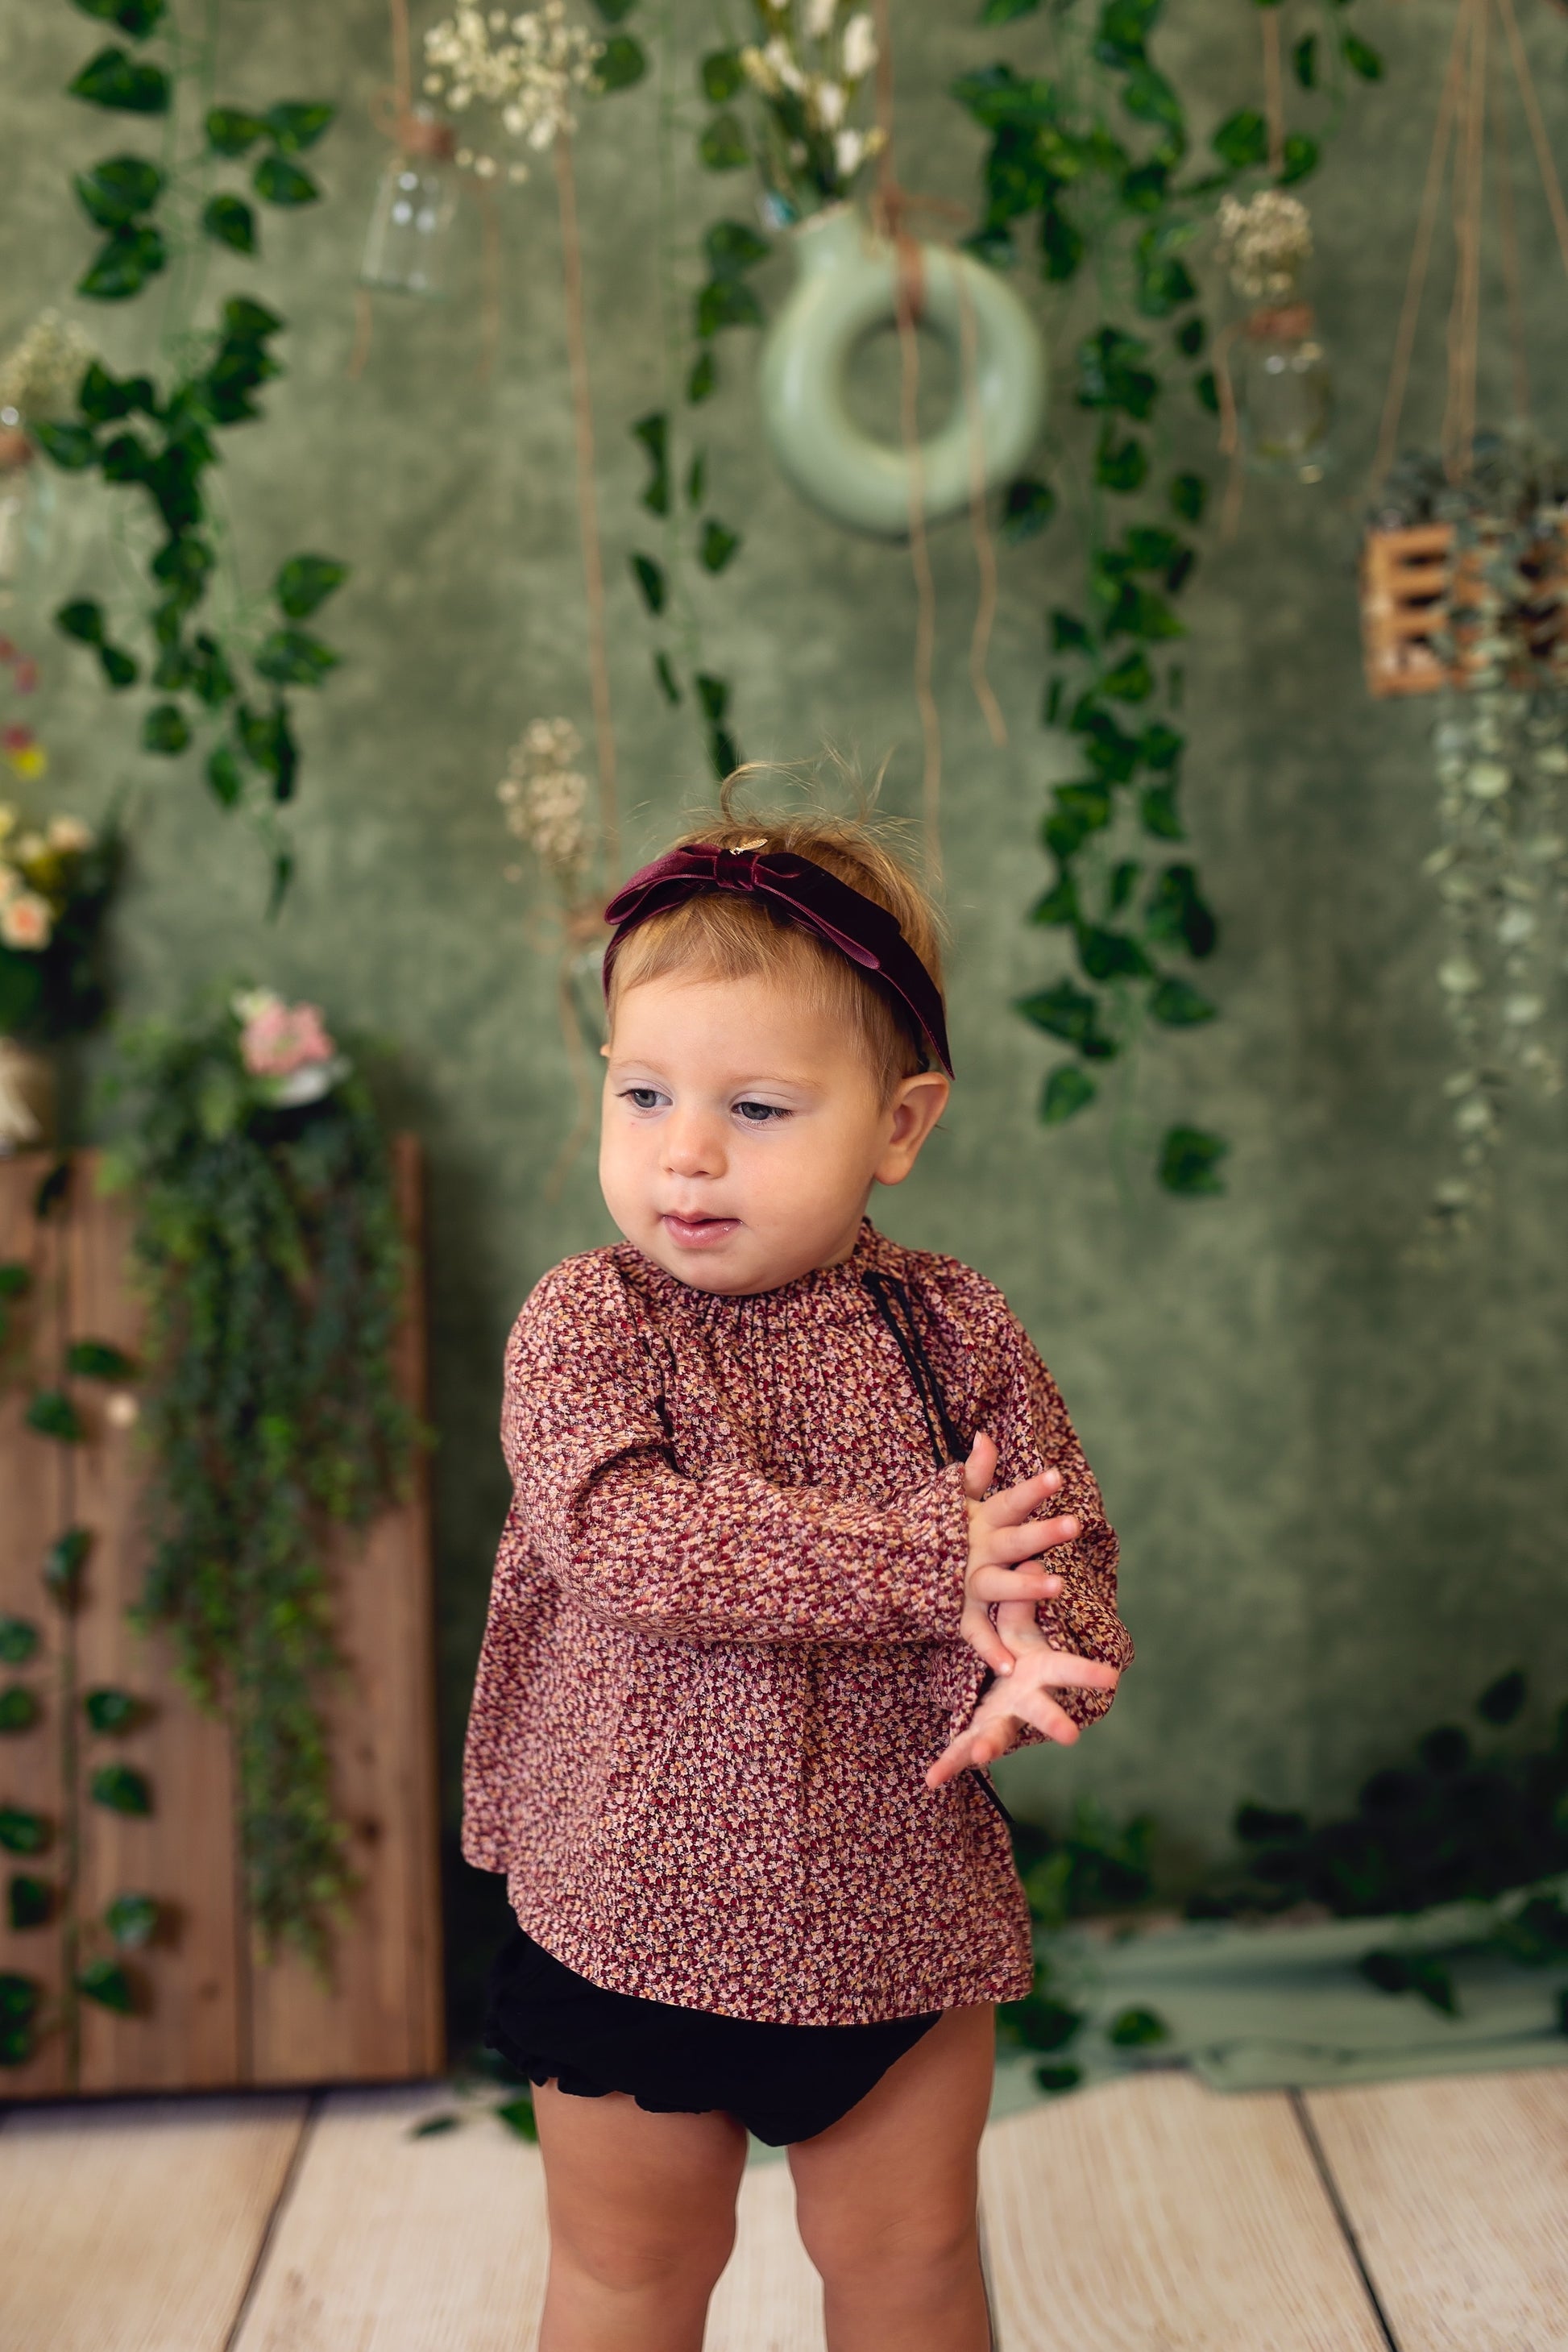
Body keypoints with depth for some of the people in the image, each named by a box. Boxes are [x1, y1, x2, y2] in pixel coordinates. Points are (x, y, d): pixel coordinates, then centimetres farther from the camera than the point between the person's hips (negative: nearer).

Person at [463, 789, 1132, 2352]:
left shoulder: (951, 1329, -5)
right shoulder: (582, 1325, -13)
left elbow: (1069, 1546, -3)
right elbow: (626, 1539, -28)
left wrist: (1025, 1654, -27)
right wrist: (922, 1563, -28)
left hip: (898, 1901, 2)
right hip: (632, 1897, -1)